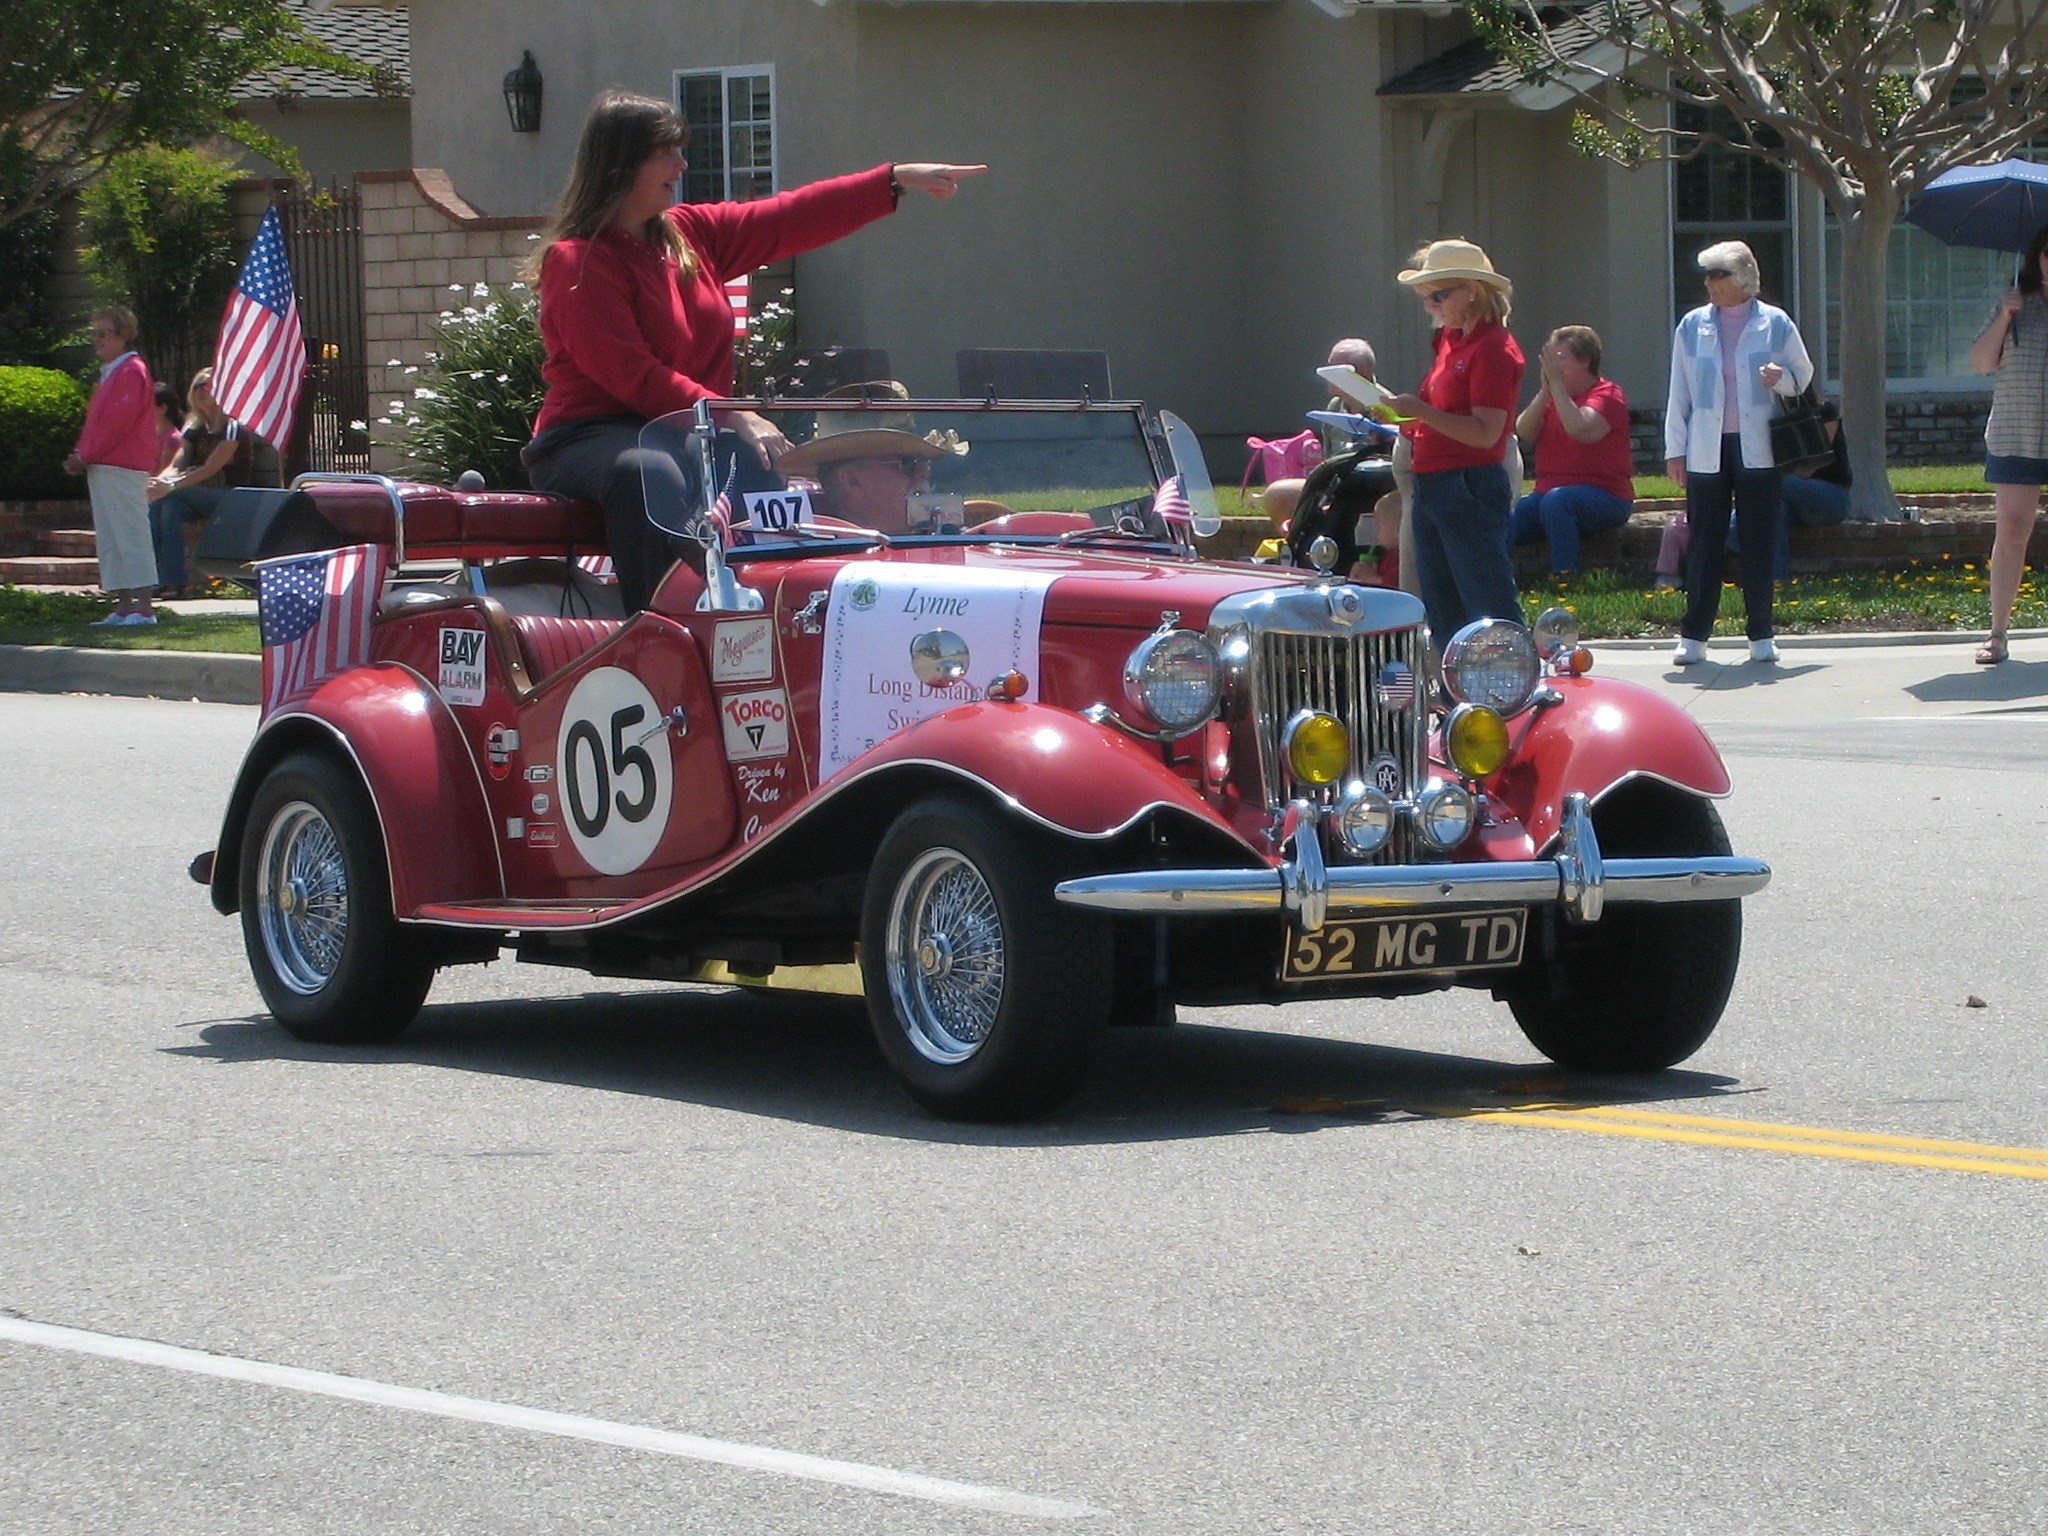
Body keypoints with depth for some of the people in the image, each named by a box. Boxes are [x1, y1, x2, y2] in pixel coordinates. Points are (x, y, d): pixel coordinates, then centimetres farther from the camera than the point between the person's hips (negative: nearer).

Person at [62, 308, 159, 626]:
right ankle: (124, 606, 10)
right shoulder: (110, 373, 21)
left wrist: (86, 456, -13)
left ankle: (143, 608, -13)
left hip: (122, 469, -10)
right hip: (102, 469, 10)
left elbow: (118, 422, -18)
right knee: (109, 540, 9)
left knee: (130, 537, -11)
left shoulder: (131, 372, -11)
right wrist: (81, 456, 7)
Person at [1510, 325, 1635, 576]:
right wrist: (1545, 390, -11)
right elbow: (1524, 432, -1)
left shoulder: (1607, 395, -5)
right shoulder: (1551, 395, 15)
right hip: (1548, 491, 6)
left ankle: (1564, 576, -36)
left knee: (1556, 501, -37)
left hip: (1604, 496, -6)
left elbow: (1579, 430, -25)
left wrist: (1556, 383, -20)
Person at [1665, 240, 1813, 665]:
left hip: (1757, 450, -1)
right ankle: (1693, 635, 6)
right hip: (1706, 452, 1)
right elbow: (1679, 392, 10)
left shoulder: (1776, 324, 3)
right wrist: (1675, 449, 6)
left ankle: (1761, 635, 8)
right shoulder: (1692, 326, 7)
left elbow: (1804, 375, 11)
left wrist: (1781, 379, -13)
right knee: (1704, 544, 1)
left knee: (1760, 542, 0)